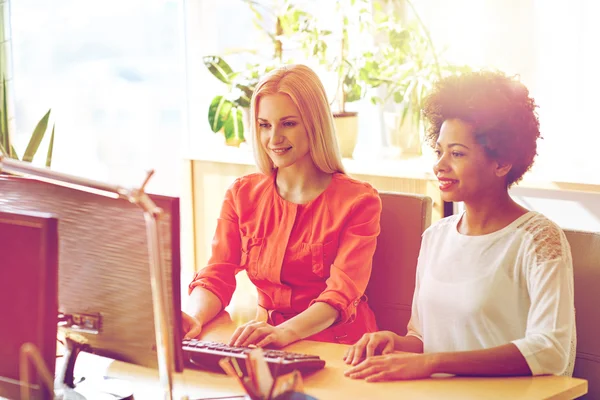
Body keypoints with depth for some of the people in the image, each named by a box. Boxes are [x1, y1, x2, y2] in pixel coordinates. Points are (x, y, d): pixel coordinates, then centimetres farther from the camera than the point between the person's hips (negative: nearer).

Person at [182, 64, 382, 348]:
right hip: (268, 349, 5)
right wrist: (194, 317, -24)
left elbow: (342, 294, -15)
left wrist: (285, 332, -36)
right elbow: (217, 276, 1)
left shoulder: (358, 201, -3)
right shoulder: (242, 194, 11)